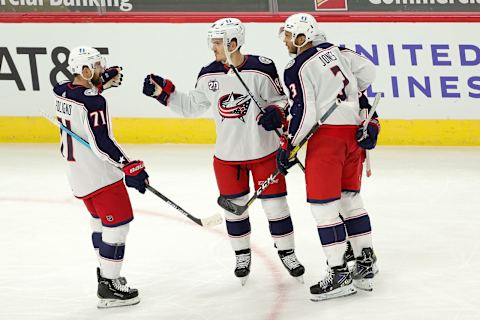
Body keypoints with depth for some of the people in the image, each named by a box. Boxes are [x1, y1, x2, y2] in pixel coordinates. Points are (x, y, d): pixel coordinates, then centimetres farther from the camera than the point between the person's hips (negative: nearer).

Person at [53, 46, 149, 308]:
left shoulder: (61, 92, 1)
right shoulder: (93, 103, -24)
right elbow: (102, 143, -27)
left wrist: (102, 81, 20)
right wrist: (130, 168, -25)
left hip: (76, 170, 9)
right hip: (99, 174, -9)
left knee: (100, 218, 26)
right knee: (117, 223, -3)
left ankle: (105, 270, 38)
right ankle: (109, 288, -4)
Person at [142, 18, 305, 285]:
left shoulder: (262, 70, -16)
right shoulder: (209, 75, -3)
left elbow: (282, 99, -6)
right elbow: (192, 106, 7)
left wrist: (276, 113, -26)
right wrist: (164, 92, -2)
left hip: (264, 151, -3)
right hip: (227, 154, 3)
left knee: (275, 203, 4)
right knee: (235, 206, 11)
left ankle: (287, 252, 23)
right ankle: (242, 254, 31)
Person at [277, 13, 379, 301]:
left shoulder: (297, 69, -11)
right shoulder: (335, 51, 11)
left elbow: (304, 114, -15)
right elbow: (368, 72, 16)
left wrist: (287, 146, -6)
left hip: (327, 134, -8)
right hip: (354, 130, 8)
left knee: (323, 205, -4)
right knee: (350, 198, 17)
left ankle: (339, 275, -7)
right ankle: (366, 265, 20)